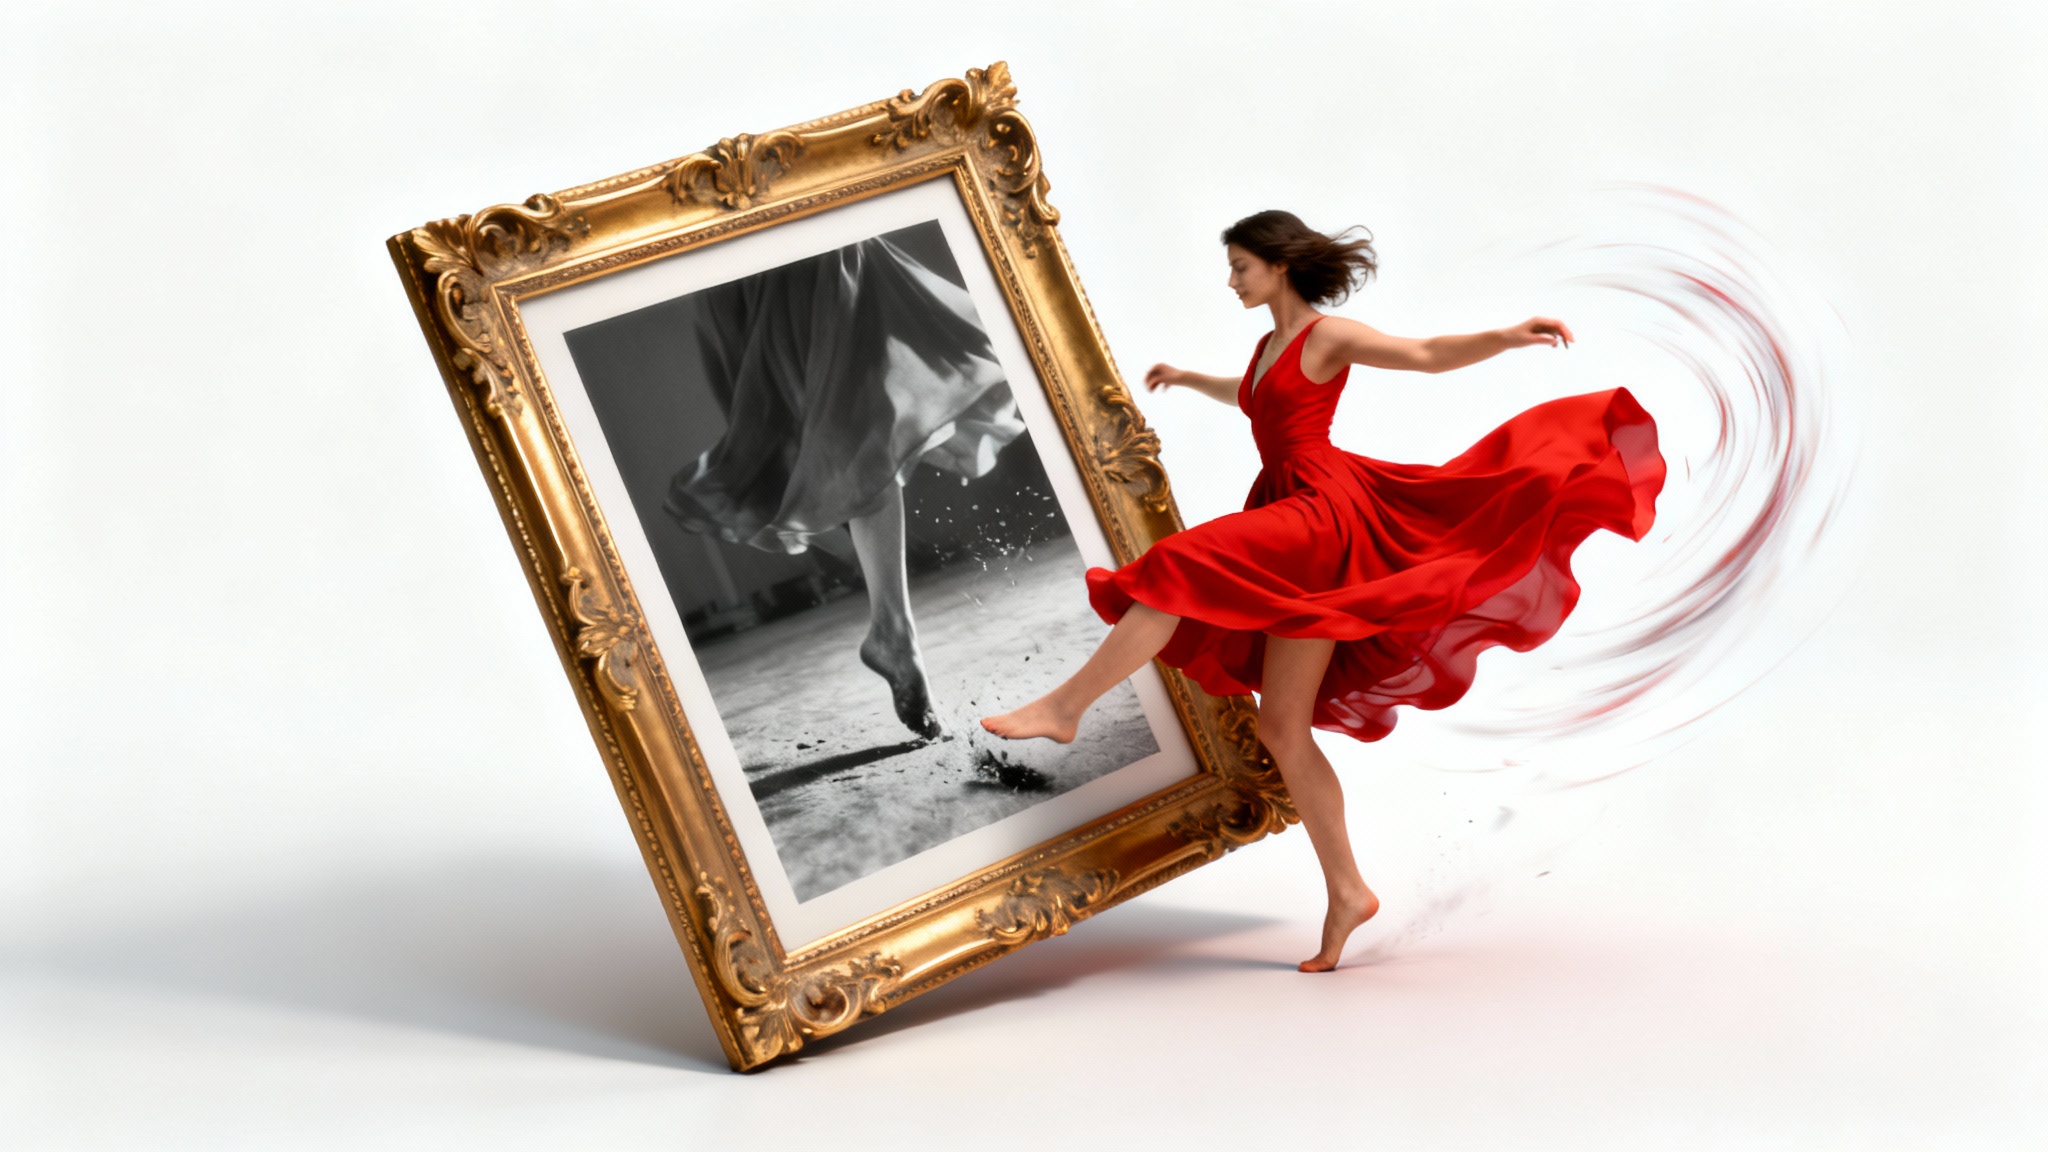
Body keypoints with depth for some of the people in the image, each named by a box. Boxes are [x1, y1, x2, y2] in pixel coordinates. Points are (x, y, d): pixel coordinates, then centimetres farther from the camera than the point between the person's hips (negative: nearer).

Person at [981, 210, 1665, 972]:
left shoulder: (1329, 337, -3)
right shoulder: (1270, 346, 21)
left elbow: (1428, 355, -13)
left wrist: (1509, 337, -27)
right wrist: (1186, 379, 58)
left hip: (1323, 510, -9)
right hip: (1290, 528, 9)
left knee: (1177, 573, -23)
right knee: (1283, 727, 2)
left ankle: (1064, 708, -13)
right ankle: (1347, 893, 3)